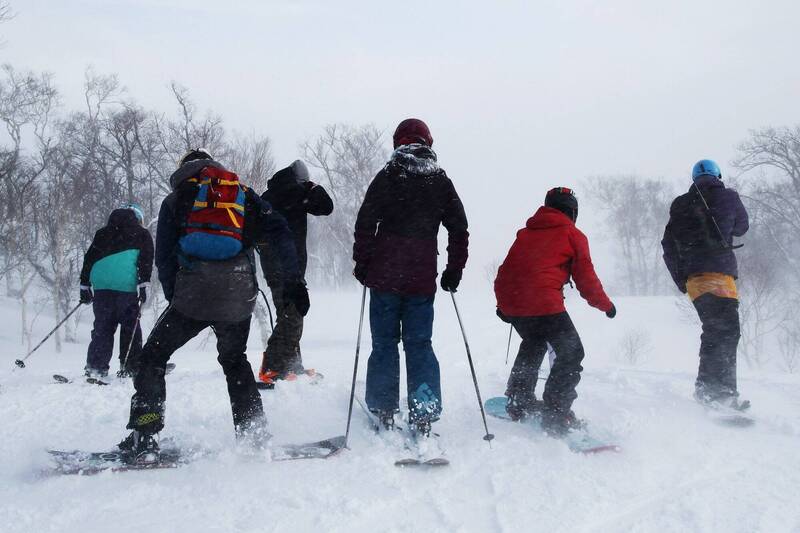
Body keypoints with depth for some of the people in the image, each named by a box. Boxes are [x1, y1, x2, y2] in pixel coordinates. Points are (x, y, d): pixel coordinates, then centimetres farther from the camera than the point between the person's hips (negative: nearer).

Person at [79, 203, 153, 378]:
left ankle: (95, 367, 2)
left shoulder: (102, 233, 24)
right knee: (130, 327, 6)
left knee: (102, 327, 8)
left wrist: (85, 285, 22)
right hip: (126, 285, -3)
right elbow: (145, 259, -2)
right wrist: (143, 284, -8)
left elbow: (89, 259, 21)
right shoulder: (142, 234, 12)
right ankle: (130, 368, 5)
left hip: (101, 286, 3)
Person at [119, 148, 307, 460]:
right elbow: (279, 231, 6)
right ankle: (254, 434, 15)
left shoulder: (175, 200, 17)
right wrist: (294, 281, 3)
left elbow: (164, 258, 10)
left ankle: (144, 437, 3)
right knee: (234, 360, 24)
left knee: (153, 356, 14)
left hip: (193, 295, -2)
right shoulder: (243, 193, 20)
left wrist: (175, 299, 19)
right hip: (239, 297, 2)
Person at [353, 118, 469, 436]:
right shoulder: (442, 182, 7)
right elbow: (460, 230, 8)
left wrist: (362, 263, 2)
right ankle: (424, 417, 0)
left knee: (384, 344, 8)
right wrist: (454, 271, 14)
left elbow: (365, 223, -6)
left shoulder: (387, 177, -1)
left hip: (385, 277, -2)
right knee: (420, 345, 7)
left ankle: (383, 413, 12)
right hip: (423, 280, 2)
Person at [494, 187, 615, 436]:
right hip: (543, 303, -7)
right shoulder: (572, 235, 8)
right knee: (571, 353, 4)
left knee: (533, 343, 31)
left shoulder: (525, 232, 23)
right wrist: (606, 305, 19)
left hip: (509, 301, 7)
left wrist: (504, 307, 32)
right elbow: (585, 277, 5)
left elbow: (506, 269, 23)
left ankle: (519, 401, 32)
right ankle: (555, 417, -6)